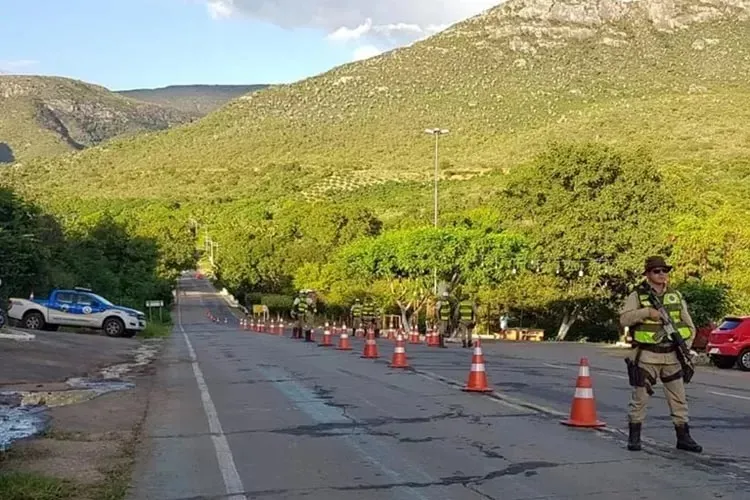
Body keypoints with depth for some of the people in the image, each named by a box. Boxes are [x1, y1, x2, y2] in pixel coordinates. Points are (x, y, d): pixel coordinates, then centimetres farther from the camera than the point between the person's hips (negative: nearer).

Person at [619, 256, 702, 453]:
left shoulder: (676, 296, 10)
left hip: (672, 356, 4)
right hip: (647, 356, -4)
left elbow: (690, 326, 13)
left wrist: (685, 346, -1)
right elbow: (624, 319, -14)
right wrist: (647, 312, -22)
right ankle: (634, 436, 10)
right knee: (640, 397, -1)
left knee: (678, 398, 8)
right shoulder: (637, 296, -1)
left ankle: (683, 437, 17)